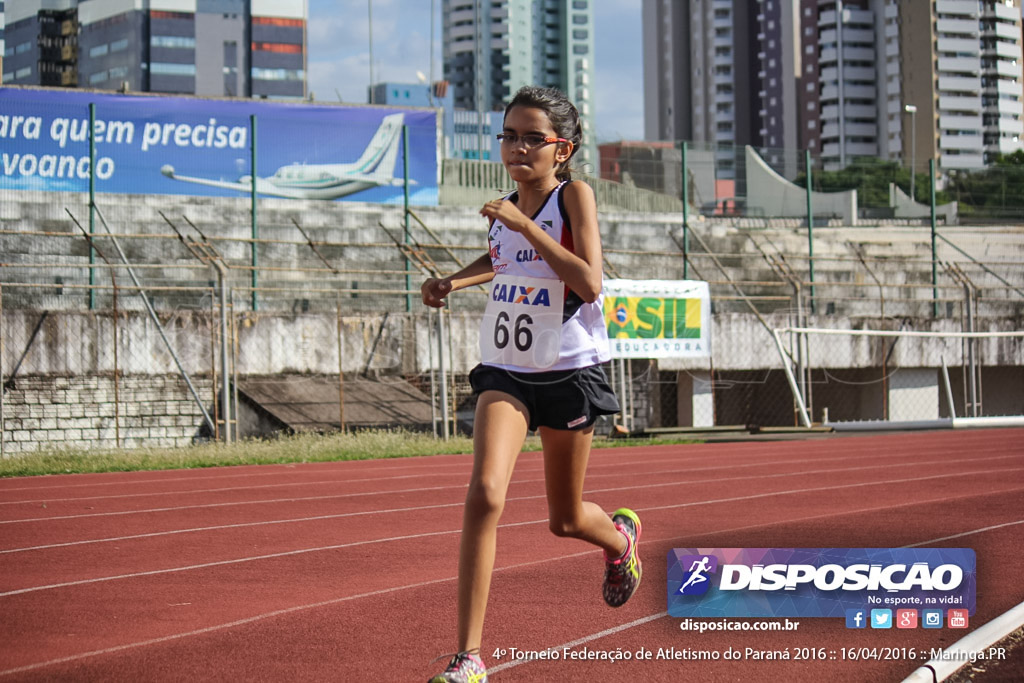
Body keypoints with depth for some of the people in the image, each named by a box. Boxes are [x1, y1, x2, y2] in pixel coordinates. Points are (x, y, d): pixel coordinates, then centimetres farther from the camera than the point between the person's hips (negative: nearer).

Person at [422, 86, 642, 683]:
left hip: (570, 371, -3)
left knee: (565, 518, 13)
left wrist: (524, 225, -25)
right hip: (506, 372, 3)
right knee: (485, 493, -20)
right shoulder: (506, 208, 5)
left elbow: (589, 282, -24)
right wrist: (452, 282, 11)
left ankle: (621, 535, 53)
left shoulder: (575, 195, -10)